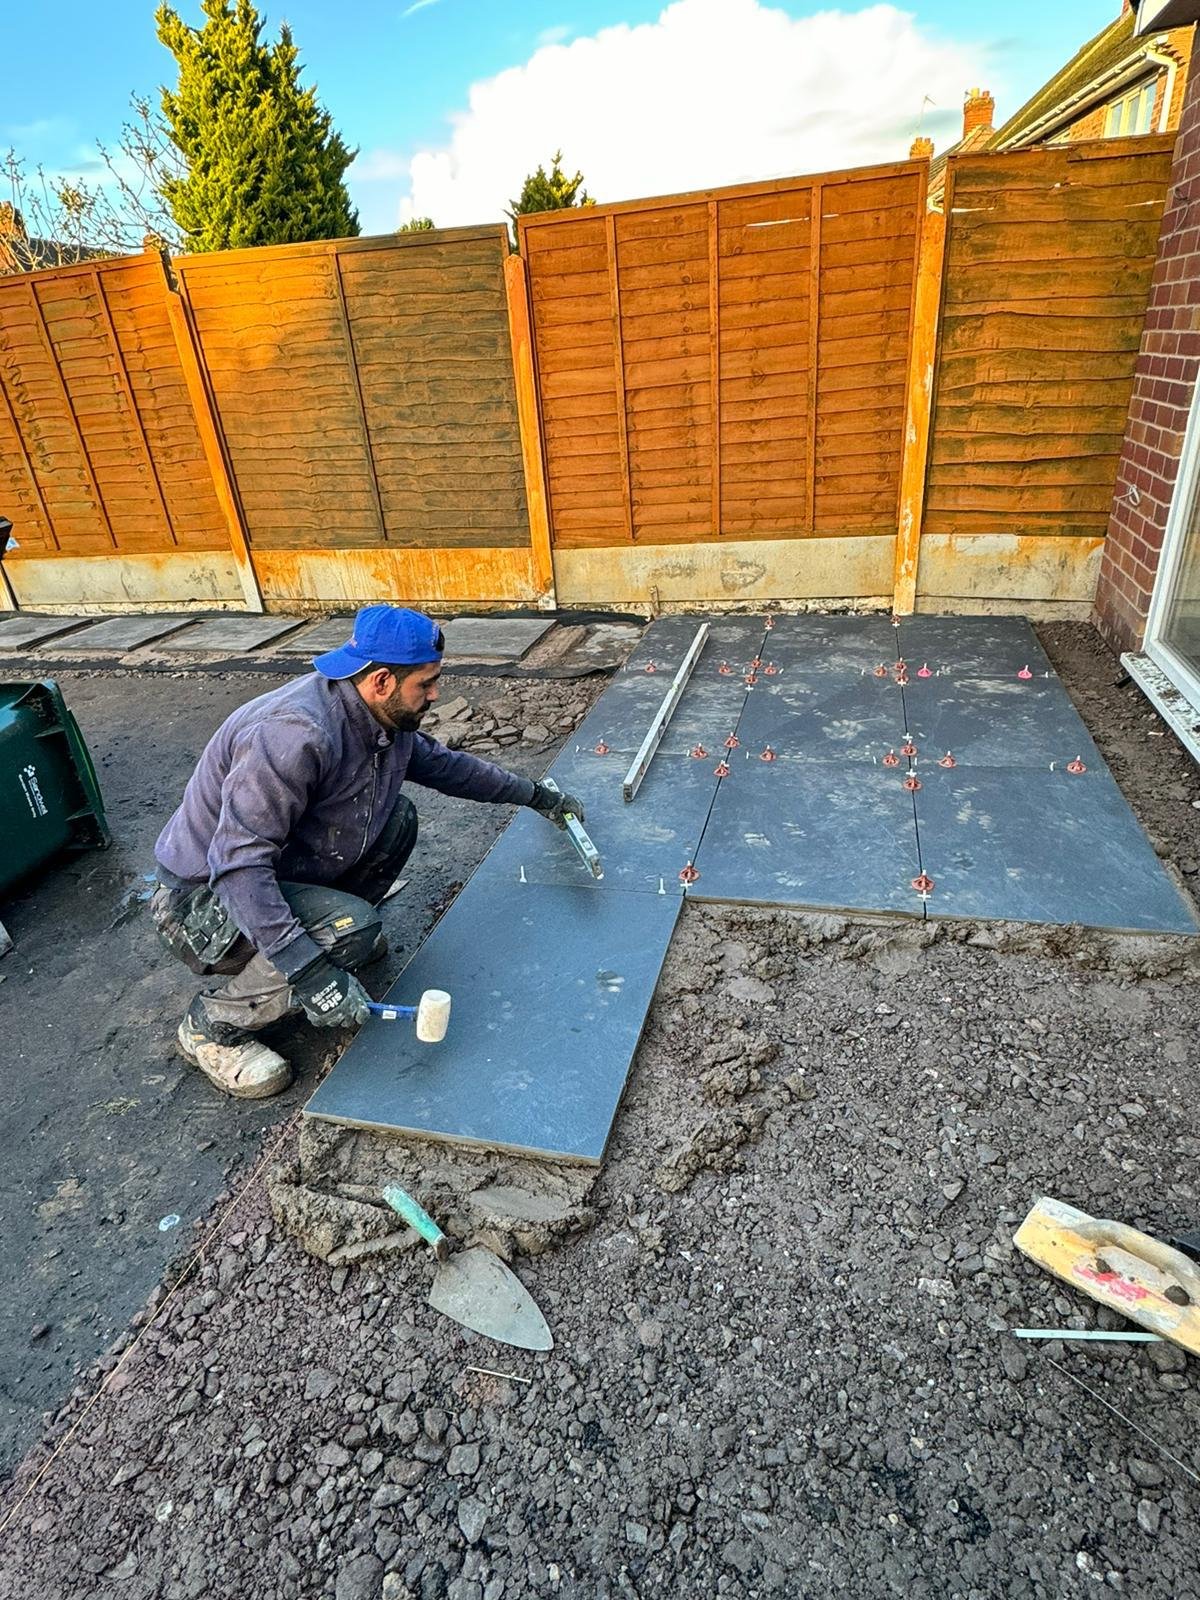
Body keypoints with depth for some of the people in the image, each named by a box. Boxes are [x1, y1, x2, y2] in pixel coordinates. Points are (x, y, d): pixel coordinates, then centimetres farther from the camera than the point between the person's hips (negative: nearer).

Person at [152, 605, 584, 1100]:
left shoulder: (383, 719, -6)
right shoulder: (295, 734, -34)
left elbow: (442, 763, 12)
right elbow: (238, 864, -36)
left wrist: (534, 794, 17)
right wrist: (305, 969, -40)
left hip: (280, 869, 8)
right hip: (203, 896, -8)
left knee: (397, 819, -2)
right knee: (352, 933, -29)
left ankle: (339, 934, 13)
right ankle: (212, 1026, -6)